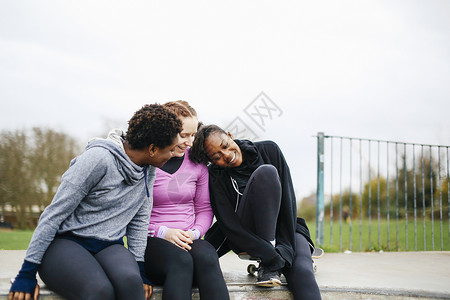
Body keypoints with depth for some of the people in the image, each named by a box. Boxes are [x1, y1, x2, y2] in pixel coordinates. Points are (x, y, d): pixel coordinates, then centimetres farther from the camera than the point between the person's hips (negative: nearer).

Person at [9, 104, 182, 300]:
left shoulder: (149, 169, 5)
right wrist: (26, 274, -14)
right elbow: (54, 213, -13)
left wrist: (140, 271, 2)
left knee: (129, 281, -31)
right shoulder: (98, 158, -16)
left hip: (109, 247, 5)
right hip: (65, 242, -4)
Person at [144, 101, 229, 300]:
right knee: (181, 260, -37)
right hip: (151, 241, -3)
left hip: (188, 240, 3)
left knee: (207, 257, -33)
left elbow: (204, 209, 16)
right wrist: (163, 232, -14)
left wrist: (195, 233, -5)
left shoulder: (197, 163, 11)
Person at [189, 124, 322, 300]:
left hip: (287, 229, 2)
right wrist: (272, 257, -28)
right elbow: (229, 225, -17)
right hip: (248, 237, -2)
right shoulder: (216, 178, -9)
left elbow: (288, 198, -10)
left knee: (302, 273, -34)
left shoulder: (269, 150, -4)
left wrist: (285, 251, -20)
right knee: (265, 172, -27)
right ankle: (268, 265, -26)